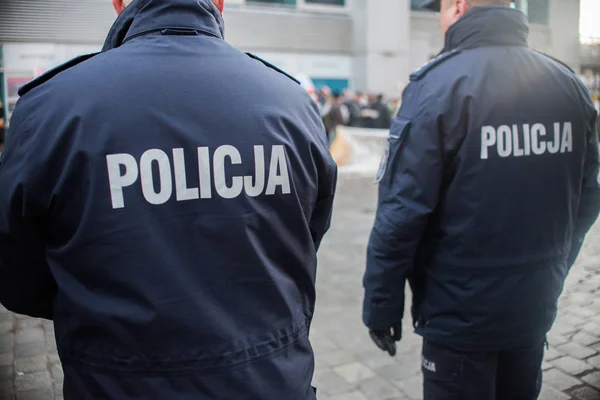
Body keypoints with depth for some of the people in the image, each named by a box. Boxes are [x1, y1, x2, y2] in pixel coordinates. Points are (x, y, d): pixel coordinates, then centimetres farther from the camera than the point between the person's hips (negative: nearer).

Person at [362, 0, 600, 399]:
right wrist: (552, 271, 18)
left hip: (460, 315, -5)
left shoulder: (437, 83, -17)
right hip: (535, 309, 6)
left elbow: (403, 210, -20)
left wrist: (382, 304, -9)